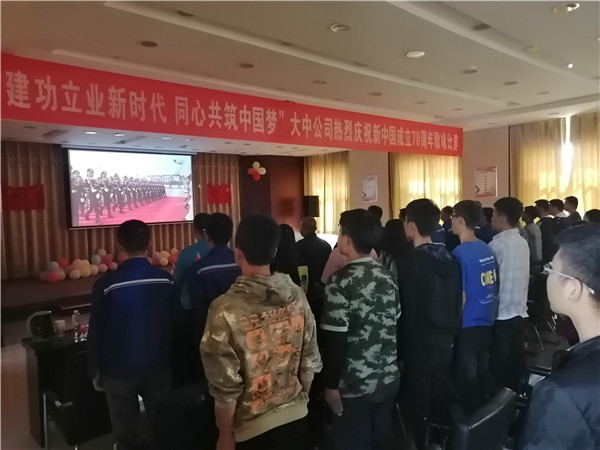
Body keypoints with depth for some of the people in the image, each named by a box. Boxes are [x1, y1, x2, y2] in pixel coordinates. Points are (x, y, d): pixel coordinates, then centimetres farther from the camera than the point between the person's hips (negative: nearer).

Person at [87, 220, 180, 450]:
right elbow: (177, 322, -1)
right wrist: (173, 359, 14)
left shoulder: (106, 284, -16)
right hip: (159, 365, 2)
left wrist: (94, 370, 7)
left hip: (119, 369, -1)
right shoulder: (166, 279, -10)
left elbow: (96, 331, -8)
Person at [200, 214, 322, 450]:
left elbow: (226, 385, -17)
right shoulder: (298, 296, -9)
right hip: (296, 417, 4)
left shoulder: (226, 309, -22)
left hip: (252, 427, -3)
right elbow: (310, 361, 0)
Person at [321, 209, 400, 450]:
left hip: (354, 384, -6)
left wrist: (331, 385, -9)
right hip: (389, 379, 6)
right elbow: (395, 325, 10)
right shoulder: (388, 276, 1)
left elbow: (335, 339, -18)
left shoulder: (341, 281, -18)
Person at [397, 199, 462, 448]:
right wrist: (451, 331, 15)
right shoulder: (449, 258, 1)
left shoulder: (409, 262, -17)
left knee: (418, 401, 7)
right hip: (445, 339, 6)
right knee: (441, 398, 18)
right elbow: (458, 300, 7)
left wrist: (405, 340, -3)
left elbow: (407, 308, -15)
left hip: (420, 342, -6)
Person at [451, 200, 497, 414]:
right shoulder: (487, 249, 2)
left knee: (467, 383, 8)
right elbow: (492, 286, 10)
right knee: (482, 378, 19)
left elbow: (460, 298, -17)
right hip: (486, 324, 7)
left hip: (467, 327, -7)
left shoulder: (460, 253, -19)